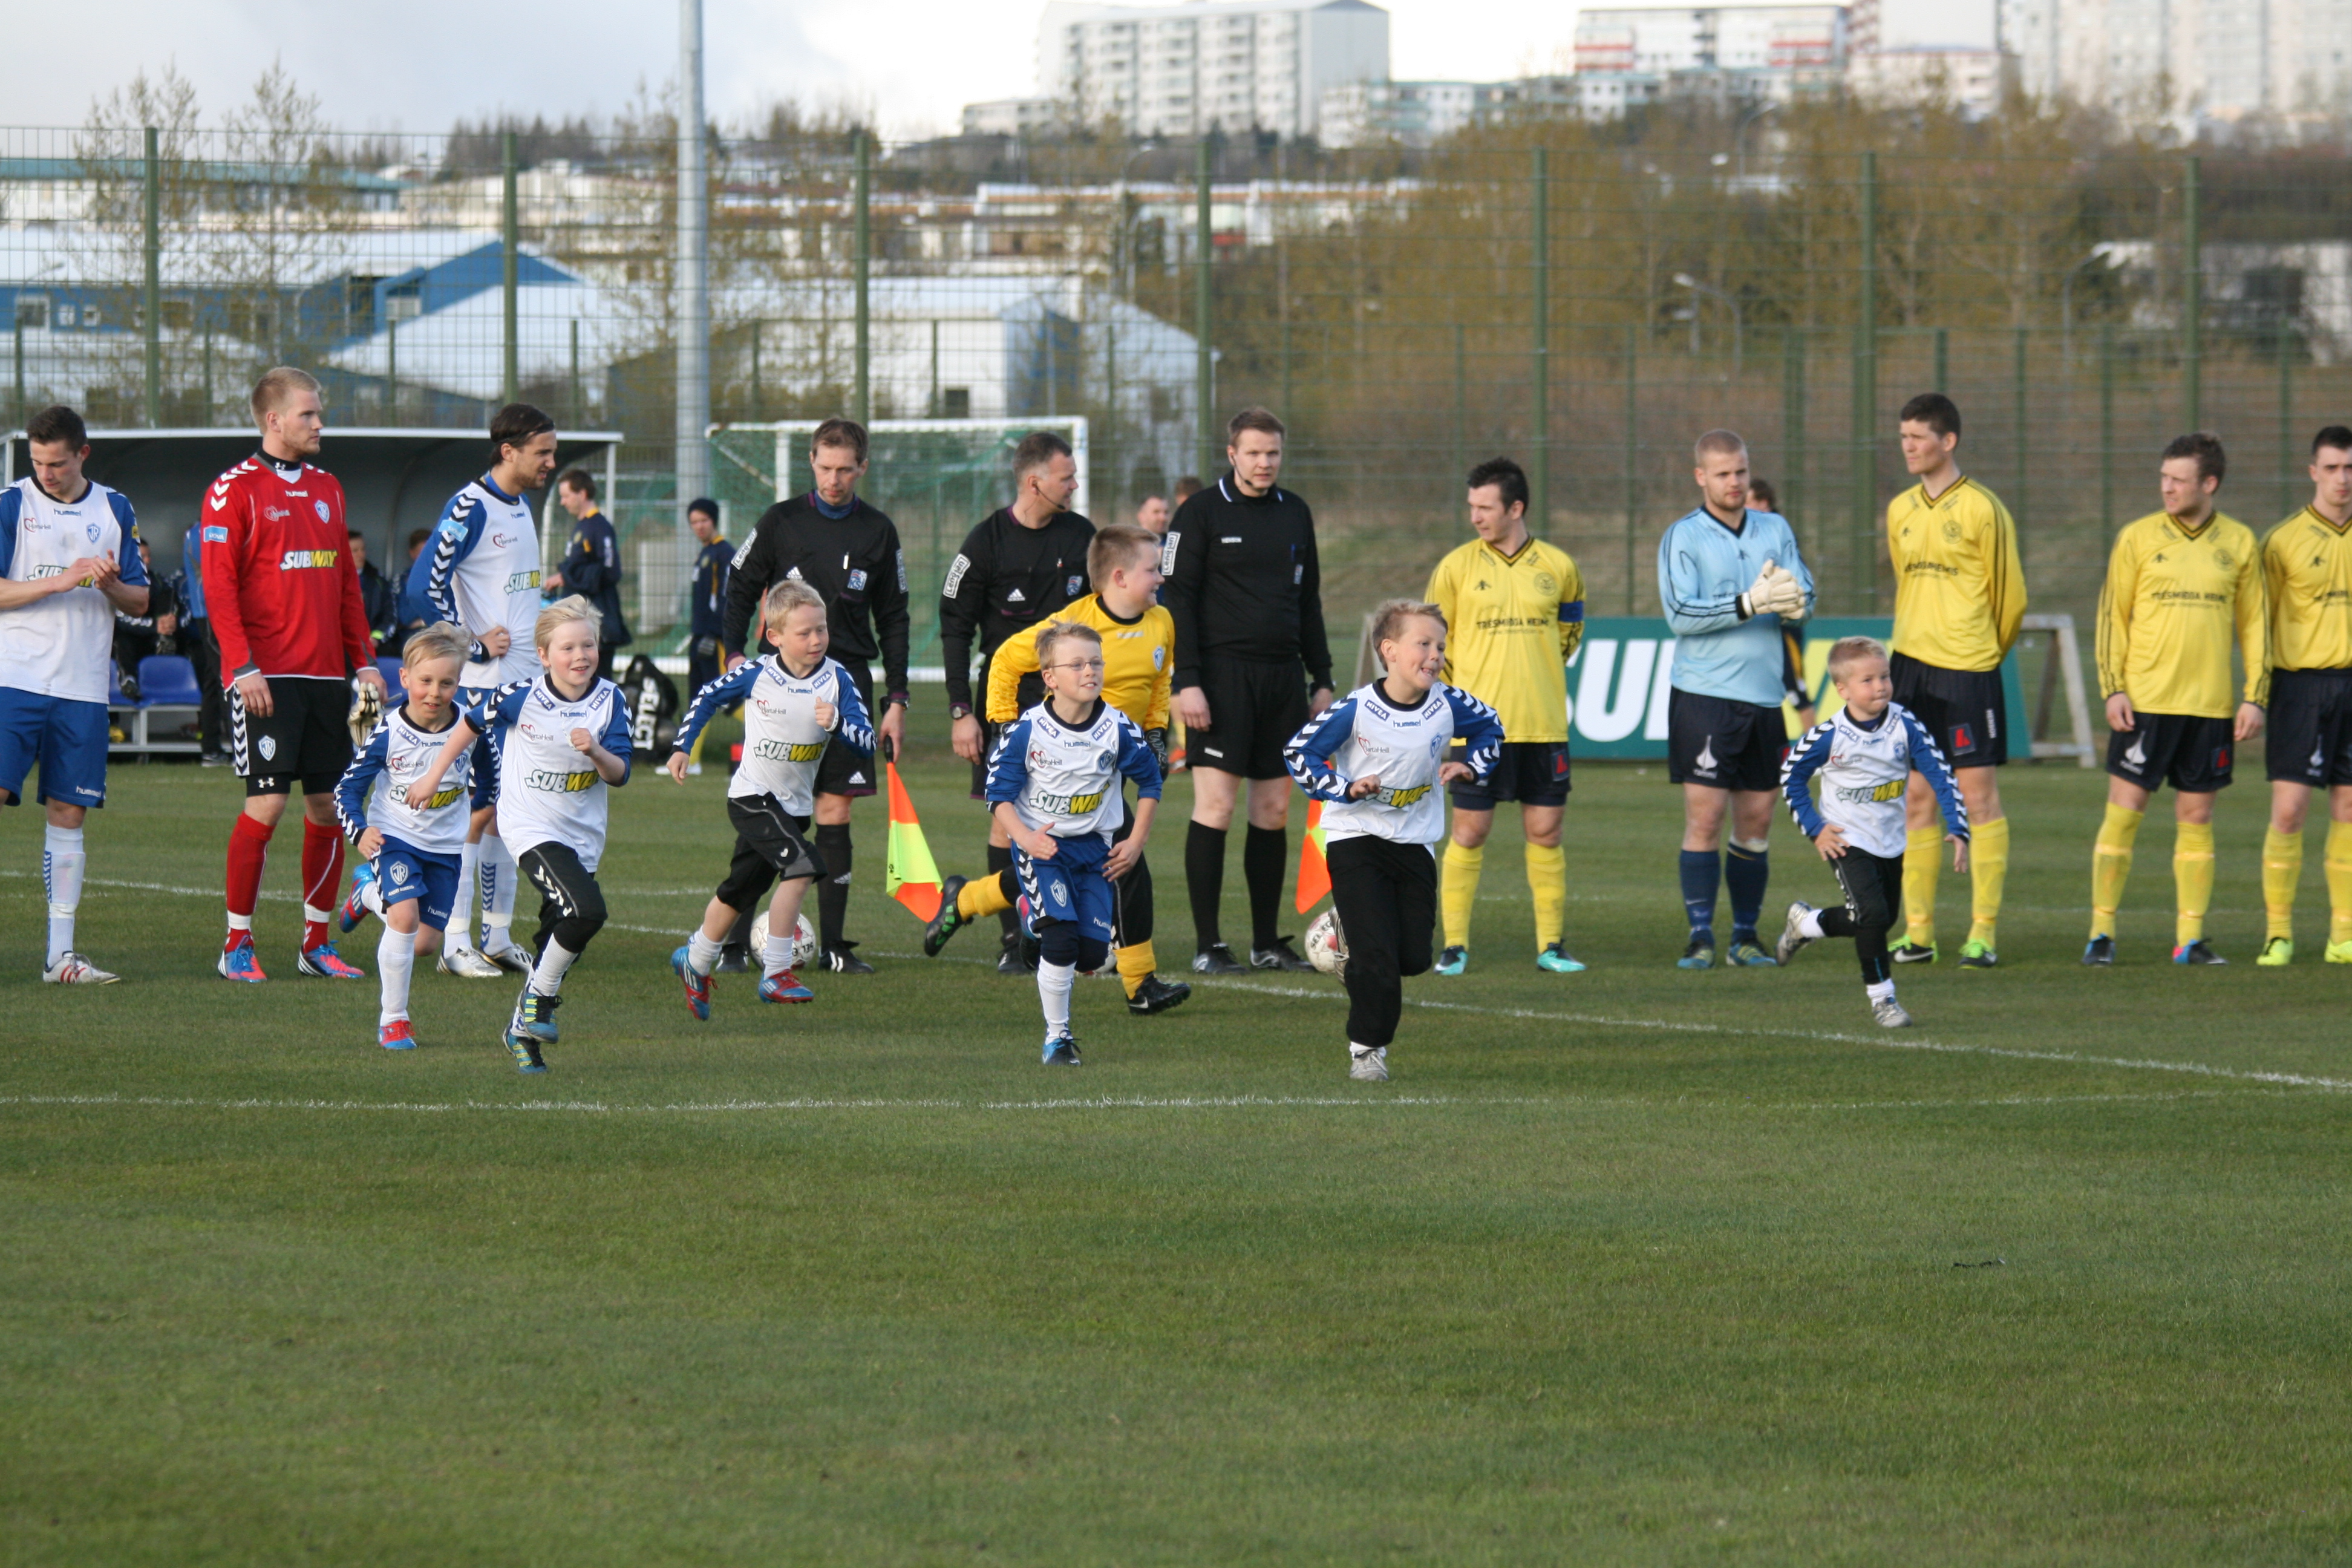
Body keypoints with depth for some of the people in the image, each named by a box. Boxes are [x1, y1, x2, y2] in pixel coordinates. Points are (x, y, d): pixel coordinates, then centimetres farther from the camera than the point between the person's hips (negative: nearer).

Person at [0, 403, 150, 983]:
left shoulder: (115, 511, 11)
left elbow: (140, 602, 14)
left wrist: (111, 586, -8)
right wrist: (60, 582, -16)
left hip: (82, 689, 3)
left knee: (68, 814, 4)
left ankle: (60, 953, 6)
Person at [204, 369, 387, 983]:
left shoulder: (326, 489, 16)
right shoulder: (234, 490, -4)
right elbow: (219, 587, -9)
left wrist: (365, 659, 14)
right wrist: (243, 667, -16)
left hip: (326, 674, 7)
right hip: (267, 677, -7)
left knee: (329, 805, 4)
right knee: (268, 804, -10)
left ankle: (317, 943, 13)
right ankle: (237, 945, -1)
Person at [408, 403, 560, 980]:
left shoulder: (520, 507, 14)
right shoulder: (470, 509, -14)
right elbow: (424, 585, -19)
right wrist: (474, 646, -17)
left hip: (526, 680, 9)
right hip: (484, 683, -9)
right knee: (479, 807, -8)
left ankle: (498, 937, 14)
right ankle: (456, 942, -4)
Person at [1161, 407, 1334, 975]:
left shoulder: (1294, 514, 13)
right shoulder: (1202, 512, -3)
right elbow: (1177, 598, -6)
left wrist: (1322, 679, 14)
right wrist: (1187, 682, -15)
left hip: (1283, 676, 5)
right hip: (1223, 672, -5)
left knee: (1274, 810, 7)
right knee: (1215, 805, -8)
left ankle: (1267, 942, 13)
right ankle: (1206, 945, -5)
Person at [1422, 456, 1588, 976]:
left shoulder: (1558, 567, 4)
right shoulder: (1457, 568, 0)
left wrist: (1544, 669, 13)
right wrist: (1456, 693, 5)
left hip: (1543, 726, 1)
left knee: (1545, 833, 3)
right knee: (1469, 833, -1)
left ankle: (1551, 944, 11)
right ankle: (1455, 946, 6)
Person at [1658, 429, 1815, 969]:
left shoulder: (1775, 529, 12)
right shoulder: (1683, 537, -2)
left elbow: (1805, 601, 10)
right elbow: (1681, 614, -13)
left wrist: (1791, 601, -15)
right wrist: (1749, 604, -23)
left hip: (1765, 697, 4)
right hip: (1703, 696, -4)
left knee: (1756, 820, 6)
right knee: (1705, 816, -8)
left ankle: (1745, 936, 14)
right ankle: (1701, 936, -5)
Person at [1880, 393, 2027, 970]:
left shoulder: (1982, 509, -7)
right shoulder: (1900, 511, 11)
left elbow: (2010, 597, -1)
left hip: (1968, 669, -6)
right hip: (1912, 666, 6)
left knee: (1978, 793, -4)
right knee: (1917, 798, 6)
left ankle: (1983, 932, -2)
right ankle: (1918, 932, 8)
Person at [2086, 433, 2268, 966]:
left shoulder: (2239, 543, 6)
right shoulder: (2138, 538, 1)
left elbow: (2254, 624, 11)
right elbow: (2112, 616, 3)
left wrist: (2255, 697, 4)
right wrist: (2113, 688, -6)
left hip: (2210, 703, 2)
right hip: (2144, 701, -2)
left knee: (2197, 816, 4)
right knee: (2124, 810, -3)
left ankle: (2191, 938, 9)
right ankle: (2101, 931, 2)